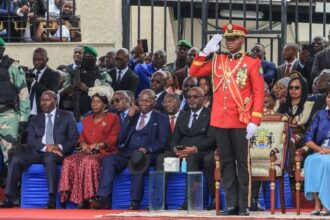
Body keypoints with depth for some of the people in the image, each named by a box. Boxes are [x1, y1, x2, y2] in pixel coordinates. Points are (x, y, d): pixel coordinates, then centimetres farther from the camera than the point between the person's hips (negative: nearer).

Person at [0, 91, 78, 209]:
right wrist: (45, 147, -15)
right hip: (38, 152, 3)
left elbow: (74, 139, 3)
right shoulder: (35, 120, 19)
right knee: (16, 159, -26)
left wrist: (60, 147, -17)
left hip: (57, 152, -3)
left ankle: (52, 200, -42)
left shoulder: (67, 116, 11)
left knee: (49, 159, -40)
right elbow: (30, 141, 6)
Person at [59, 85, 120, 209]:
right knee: (69, 161, -26)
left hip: (105, 152, -5)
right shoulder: (87, 120, 26)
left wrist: (97, 145, -14)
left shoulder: (113, 118, 7)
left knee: (89, 161, -38)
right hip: (88, 152, 5)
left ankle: (88, 198, -36)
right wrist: (84, 144, -2)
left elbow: (112, 139, -2)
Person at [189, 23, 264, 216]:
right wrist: (206, 51, 2)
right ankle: (231, 204, 9)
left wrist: (254, 121, -12)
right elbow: (194, 72, 13)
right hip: (220, 120, 4)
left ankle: (244, 205, 3)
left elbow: (259, 93, -5)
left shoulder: (252, 63, -1)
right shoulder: (218, 60, 11)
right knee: (226, 163, 5)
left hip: (241, 121, -4)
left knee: (242, 163, -1)